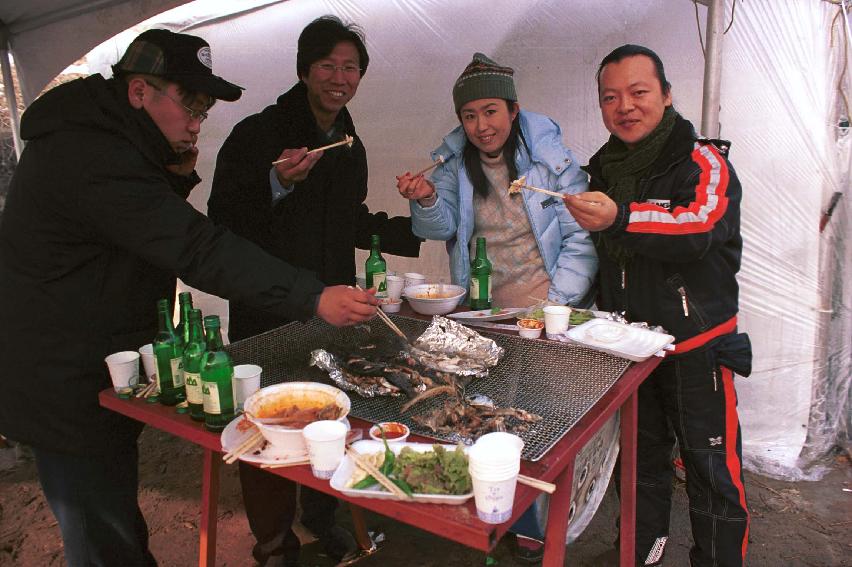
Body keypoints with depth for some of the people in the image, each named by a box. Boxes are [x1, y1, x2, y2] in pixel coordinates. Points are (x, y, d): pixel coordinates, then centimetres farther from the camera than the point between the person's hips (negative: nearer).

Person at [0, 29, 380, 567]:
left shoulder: (98, 137, 8)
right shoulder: (88, 154, -26)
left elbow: (156, 227, 15)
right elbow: (197, 248, -34)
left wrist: (177, 178, -5)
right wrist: (314, 297, -36)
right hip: (66, 387, -10)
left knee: (115, 519, 24)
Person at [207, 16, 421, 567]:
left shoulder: (351, 145, 11)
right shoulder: (257, 134, -10)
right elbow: (223, 219, -13)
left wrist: (419, 227, 12)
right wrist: (277, 184, -28)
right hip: (266, 310, -5)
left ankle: (322, 515, 41)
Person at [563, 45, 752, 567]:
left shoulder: (704, 162, -10)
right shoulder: (604, 170, 8)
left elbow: (701, 225, -32)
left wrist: (620, 218, -47)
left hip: (697, 344, -5)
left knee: (712, 468, 2)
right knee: (639, 459, 18)